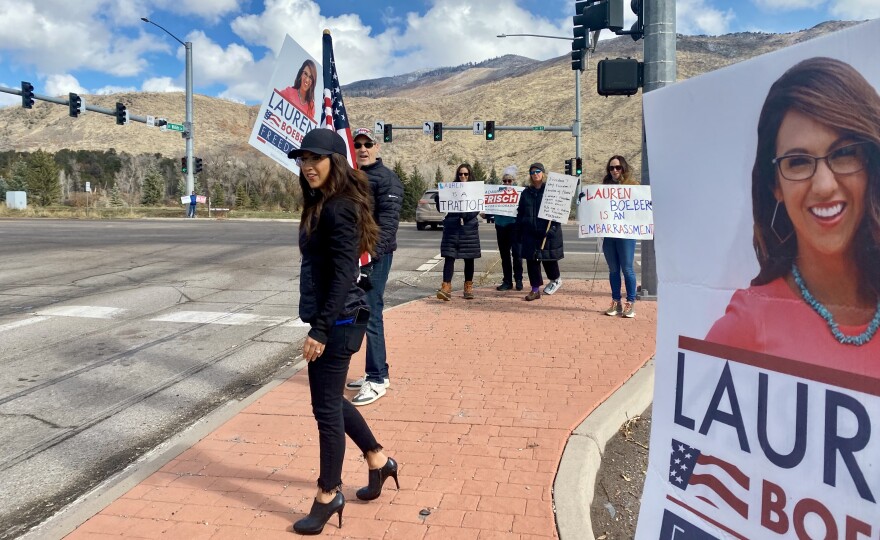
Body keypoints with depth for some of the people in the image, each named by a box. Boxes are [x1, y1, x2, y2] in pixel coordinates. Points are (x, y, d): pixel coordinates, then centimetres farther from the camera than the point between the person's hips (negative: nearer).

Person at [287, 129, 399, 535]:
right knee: (331, 401, 20)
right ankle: (378, 461, 38)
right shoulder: (322, 204, 13)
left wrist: (320, 330, -24)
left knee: (326, 408, 1)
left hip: (337, 323, -10)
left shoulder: (339, 209, -17)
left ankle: (329, 495, 18)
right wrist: (320, 326, 19)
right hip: (332, 321, 10)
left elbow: (344, 275, -22)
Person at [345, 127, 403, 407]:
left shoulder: (386, 178, -8)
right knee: (364, 313, 13)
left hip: (376, 256, -8)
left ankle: (377, 380, 1)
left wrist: (372, 250, -27)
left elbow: (388, 220, -18)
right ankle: (378, 372, 25)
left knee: (371, 315, -7)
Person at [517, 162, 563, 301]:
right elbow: (520, 213, 14)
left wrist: (553, 228, -16)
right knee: (531, 260, 2)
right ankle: (535, 289, 11)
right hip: (530, 233, 4)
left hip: (548, 232, -3)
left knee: (549, 258, 5)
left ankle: (555, 280, 33)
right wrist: (519, 232, 8)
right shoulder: (526, 193, 11)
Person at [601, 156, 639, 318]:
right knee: (613, 269, 10)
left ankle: (630, 303, 5)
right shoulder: (606, 185, 14)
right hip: (608, 232, 4)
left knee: (627, 268, -3)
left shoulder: (632, 185, 1)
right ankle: (616, 303, 17)